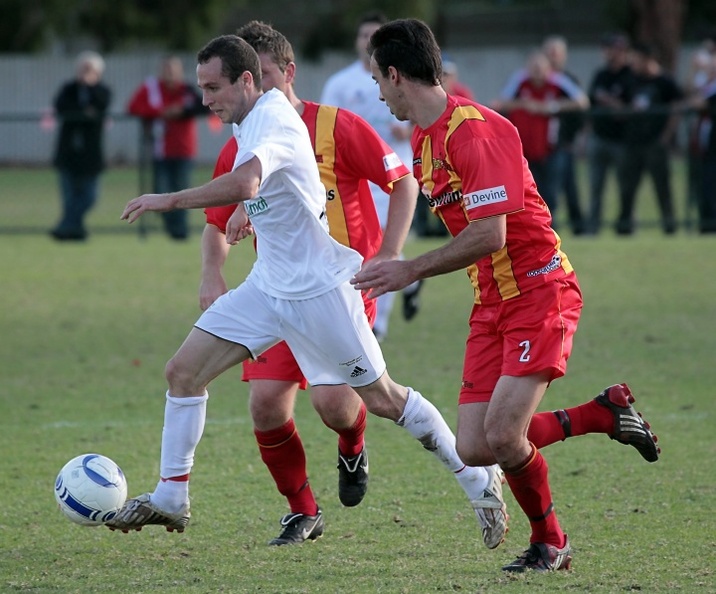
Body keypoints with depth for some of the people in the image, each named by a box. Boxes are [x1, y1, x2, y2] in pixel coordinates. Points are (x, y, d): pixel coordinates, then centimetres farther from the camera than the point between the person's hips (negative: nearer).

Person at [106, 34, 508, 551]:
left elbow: (244, 184, -43)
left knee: (381, 399, 0)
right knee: (183, 371, -1)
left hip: (319, 288, -9)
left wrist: (169, 201, -37)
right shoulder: (252, 119, 6)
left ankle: (480, 479, 16)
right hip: (269, 283, 9)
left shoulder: (272, 123, -23)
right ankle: (170, 499, 5)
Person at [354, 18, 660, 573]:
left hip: (540, 291, -9)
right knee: (474, 449, -3)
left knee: (503, 437, -19)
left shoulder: (475, 131, -19)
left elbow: (489, 235, -24)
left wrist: (410, 271, -19)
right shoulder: (424, 139, 12)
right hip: (492, 301, 9)